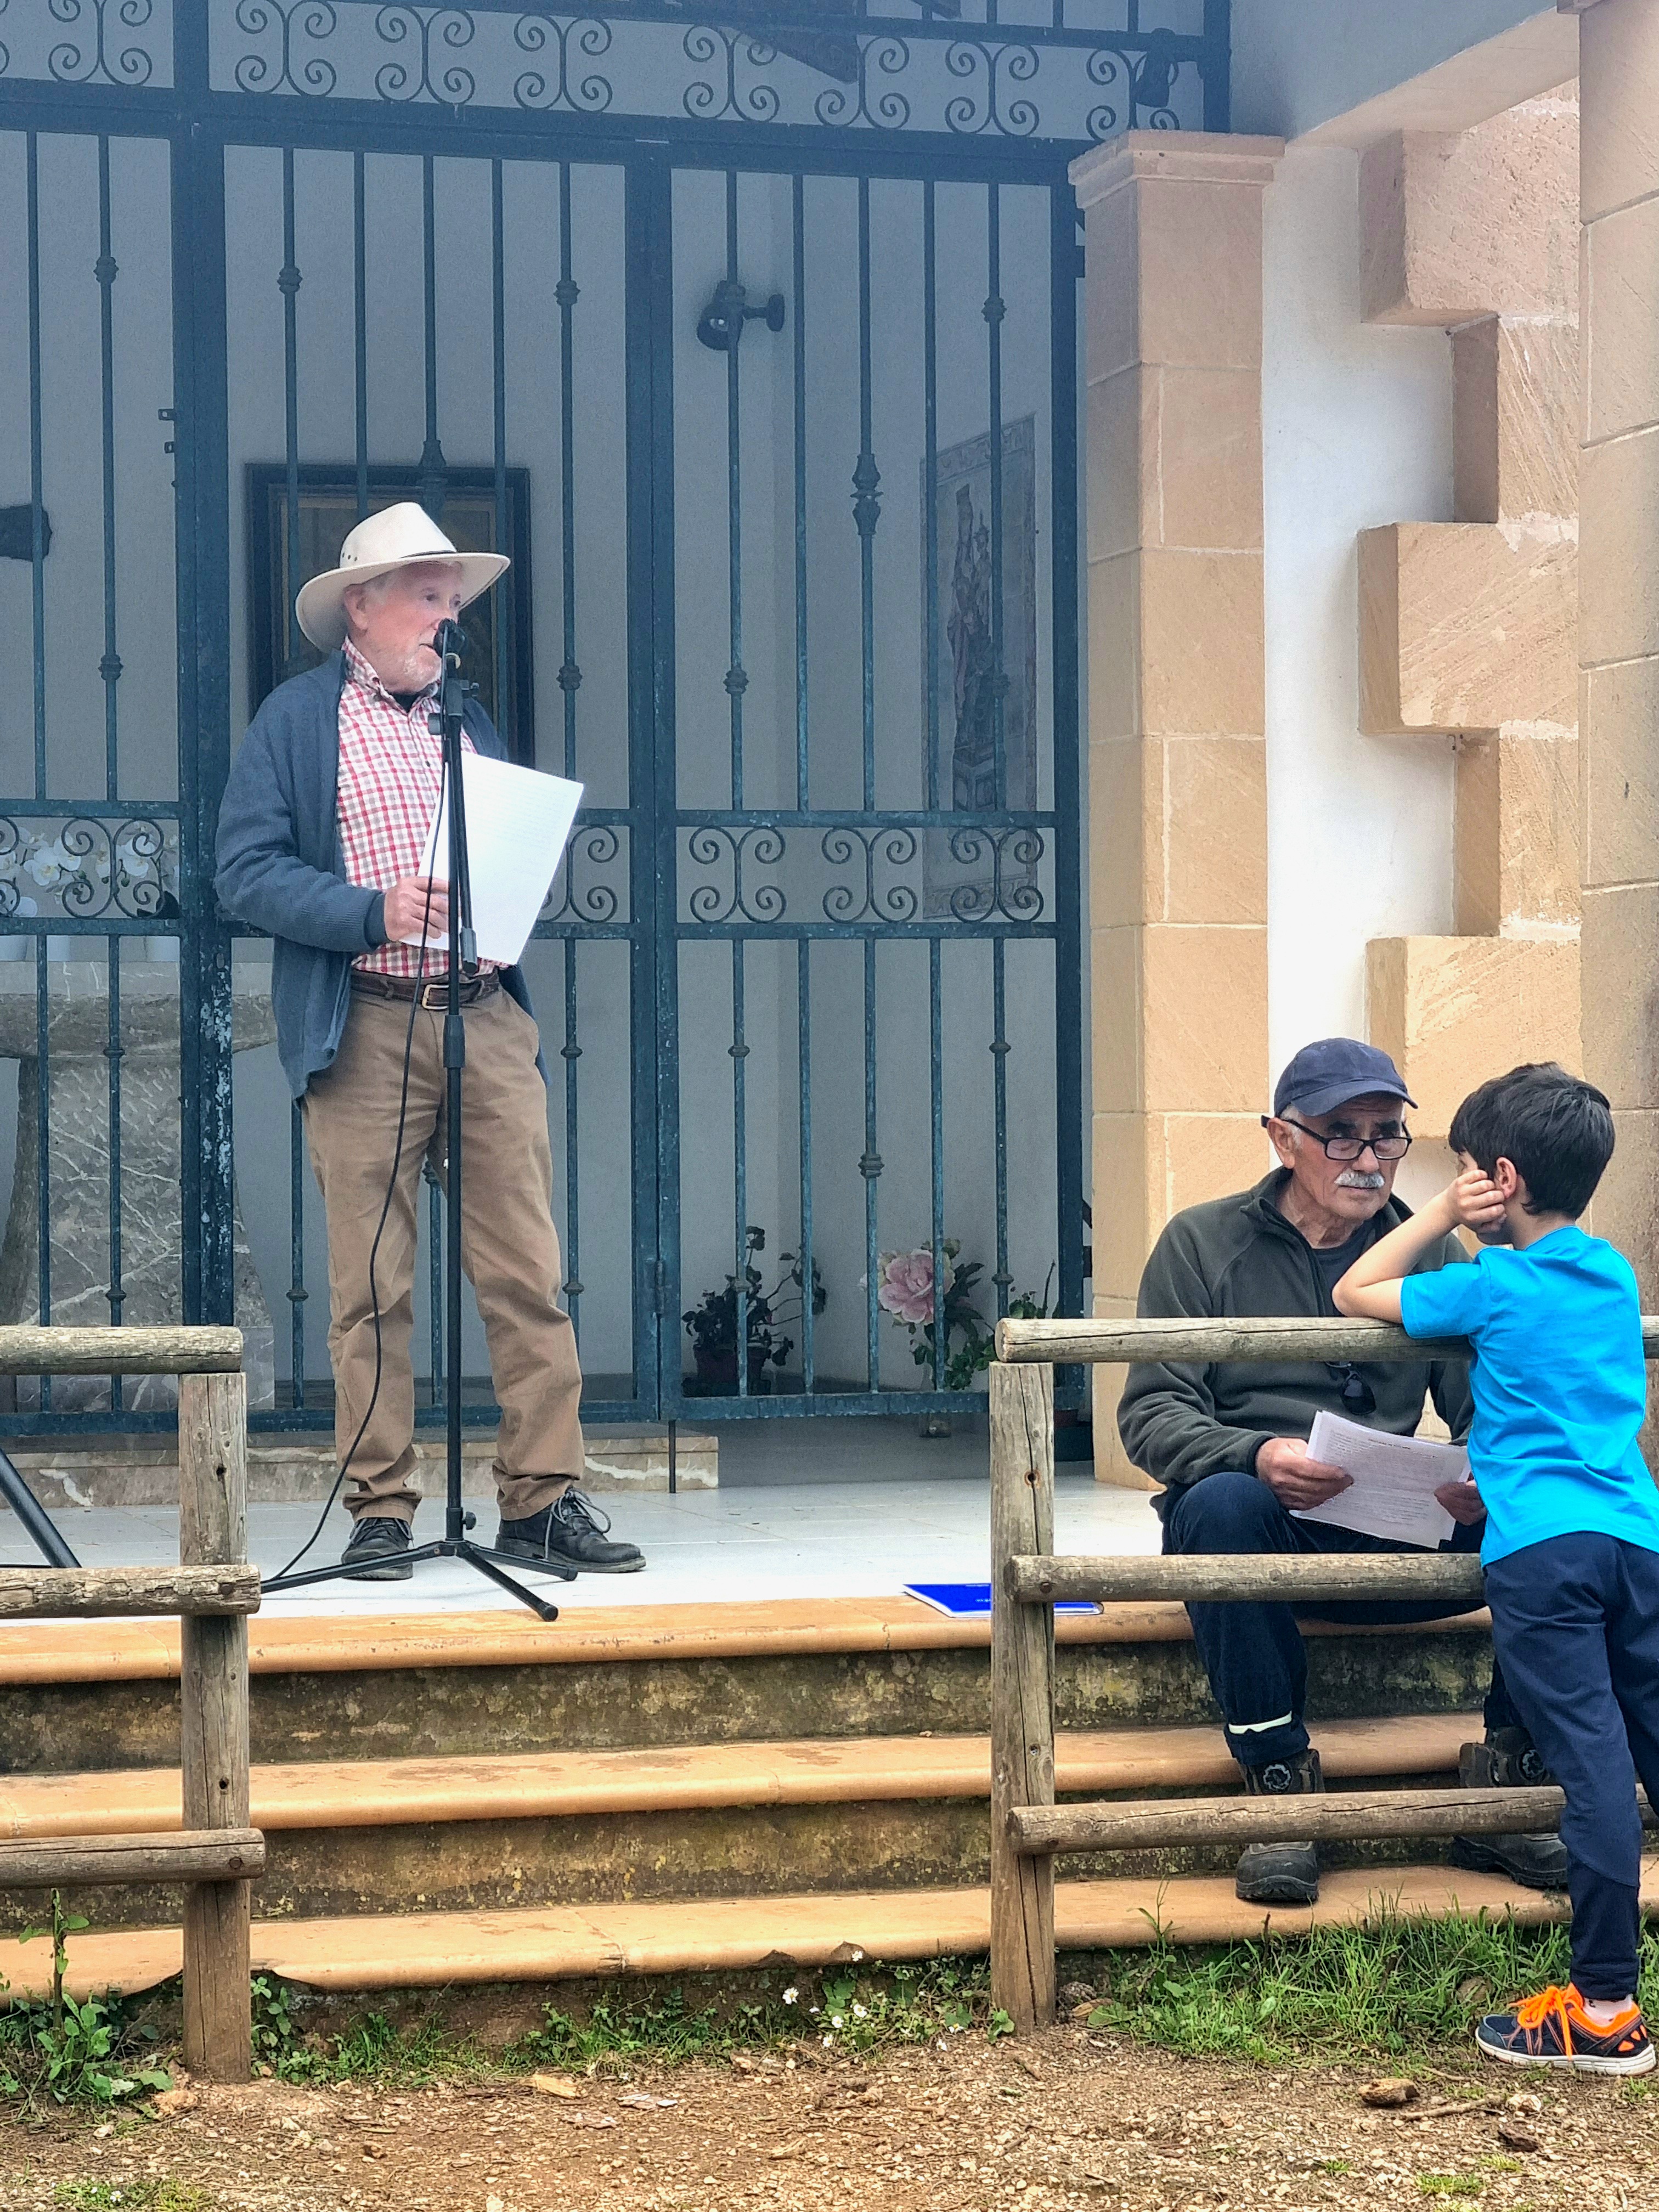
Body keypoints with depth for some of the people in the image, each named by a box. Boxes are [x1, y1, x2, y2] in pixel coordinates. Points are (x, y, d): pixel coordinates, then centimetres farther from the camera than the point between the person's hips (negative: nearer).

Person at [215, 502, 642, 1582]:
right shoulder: (294, 721, 6)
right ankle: (380, 1509, 5)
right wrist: (375, 913, -14)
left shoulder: (470, 719, 22)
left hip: (489, 1018, 4)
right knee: (372, 1285, -2)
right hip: (362, 1028, -4)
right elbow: (246, 872, -2)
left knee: (529, 1272, -2)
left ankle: (544, 1497, 2)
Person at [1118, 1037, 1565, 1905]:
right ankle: (1279, 1785, -25)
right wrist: (1256, 1456, -27)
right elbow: (1149, 1414, -6)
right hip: (1265, 1530, -3)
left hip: (1399, 1539, 3)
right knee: (1219, 1503, -38)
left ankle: (1505, 1790, -9)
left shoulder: (1434, 1255, 13)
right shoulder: (1203, 1245, 4)